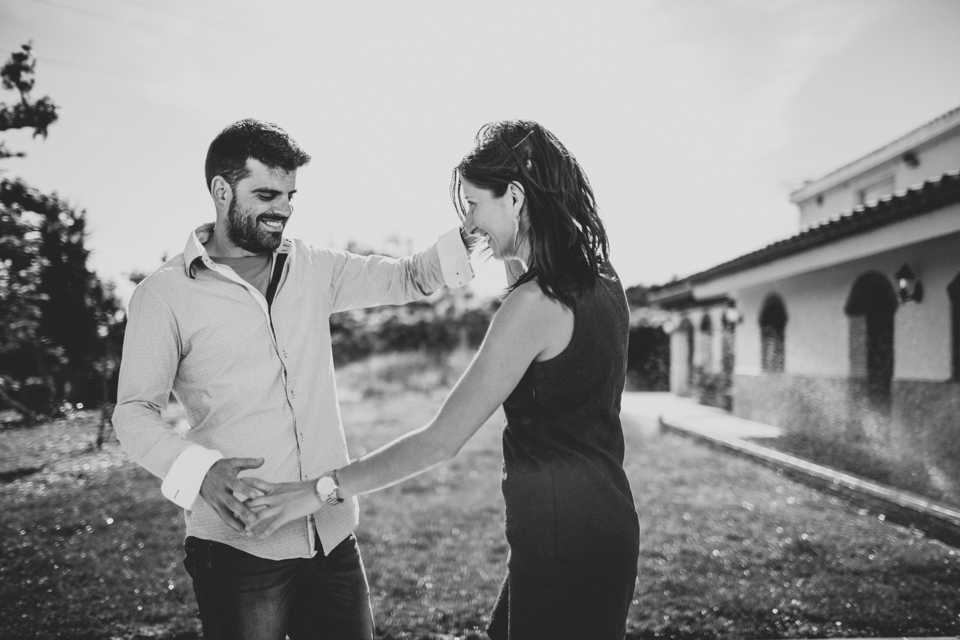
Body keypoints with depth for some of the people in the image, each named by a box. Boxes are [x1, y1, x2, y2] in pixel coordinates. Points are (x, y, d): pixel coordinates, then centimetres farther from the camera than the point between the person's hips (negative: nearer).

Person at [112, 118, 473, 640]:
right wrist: (201, 470, -25)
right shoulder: (165, 294, -5)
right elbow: (134, 412, -6)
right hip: (238, 548, -4)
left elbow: (408, 277, 9)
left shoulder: (313, 269, 8)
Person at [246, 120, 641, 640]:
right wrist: (515, 266, 13)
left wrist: (323, 490, -16)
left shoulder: (534, 303, -21)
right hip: (601, 520, 9)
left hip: (563, 538, -9)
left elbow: (442, 440, -22)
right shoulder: (600, 281, 4)